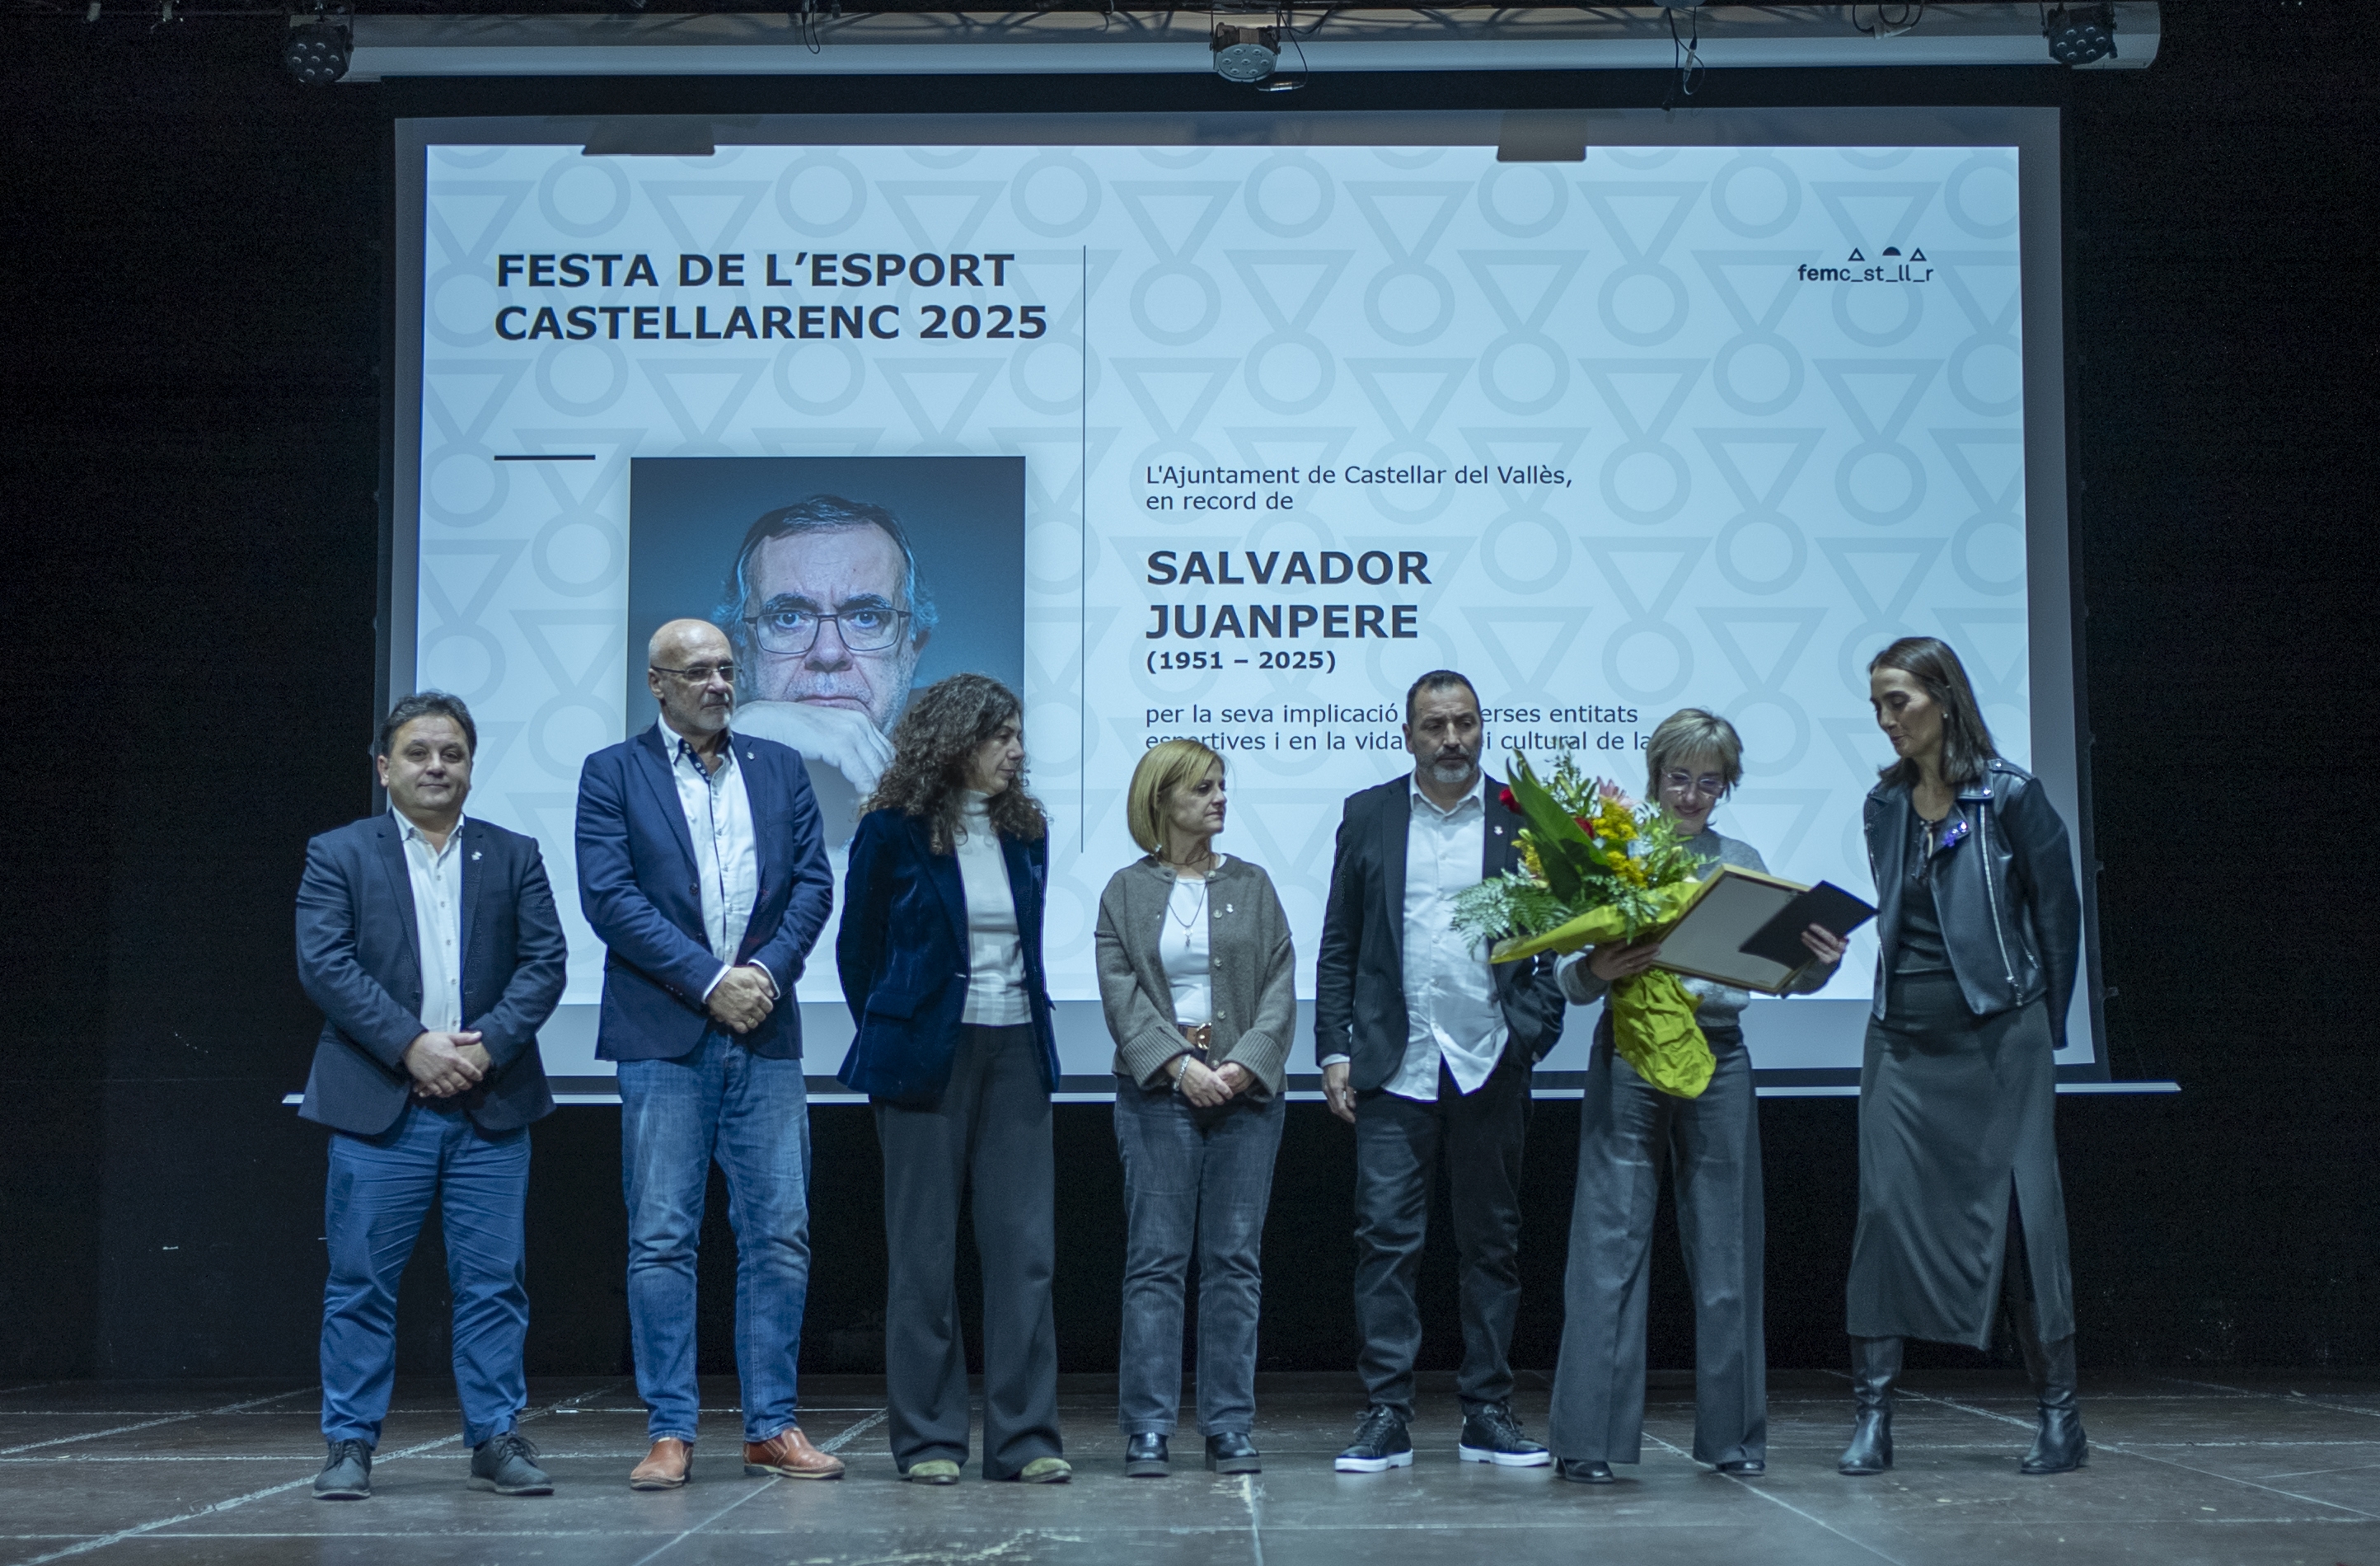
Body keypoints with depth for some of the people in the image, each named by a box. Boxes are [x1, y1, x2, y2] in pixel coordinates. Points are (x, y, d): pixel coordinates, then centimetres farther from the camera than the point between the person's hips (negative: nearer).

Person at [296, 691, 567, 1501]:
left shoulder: (513, 856, 12)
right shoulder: (338, 855, 7)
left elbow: (544, 962, 4)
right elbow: (325, 965, -5)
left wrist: (488, 1044, -10)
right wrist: (412, 1047, -14)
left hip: (490, 1104, 2)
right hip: (380, 1105, -1)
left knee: (493, 1281, 3)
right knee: (361, 1282, 1)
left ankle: (497, 1439, 10)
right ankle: (350, 1444, 11)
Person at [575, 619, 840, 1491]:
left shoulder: (779, 769, 14)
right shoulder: (613, 774, 4)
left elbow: (813, 880, 7)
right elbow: (608, 896, -7)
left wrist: (769, 971, -9)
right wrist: (709, 981, -13)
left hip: (766, 1032, 3)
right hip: (662, 1036, -3)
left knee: (781, 1234, 2)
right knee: (661, 1240, -1)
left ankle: (772, 1426, 11)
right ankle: (669, 1433, 6)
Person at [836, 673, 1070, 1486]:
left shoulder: (1025, 829, 9)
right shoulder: (894, 831, -4)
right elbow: (858, 945, 6)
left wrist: (1024, 1022, 13)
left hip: (1015, 1051, 4)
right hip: (927, 1053, -4)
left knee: (1025, 1247, 0)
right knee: (924, 1252, 2)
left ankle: (1022, 1436, 5)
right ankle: (927, 1438, 10)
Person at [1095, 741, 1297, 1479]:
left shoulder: (1252, 885, 11)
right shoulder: (1126, 891, 6)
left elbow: (1281, 985, 4)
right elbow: (1121, 994, -3)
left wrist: (1246, 1063, -11)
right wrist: (1180, 1064, -14)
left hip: (1246, 1089, 2)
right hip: (1158, 1092, -2)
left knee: (1235, 1259, 3)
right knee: (1155, 1258, -3)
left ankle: (1230, 1428, 8)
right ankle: (1147, 1430, 1)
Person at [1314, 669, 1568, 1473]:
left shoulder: (1524, 818, 6)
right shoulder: (1368, 816, 8)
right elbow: (1338, 947, 8)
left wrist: (1535, 1030, -10)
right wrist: (1333, 1051, 1)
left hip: (1491, 1067, 0)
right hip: (1394, 1067, 0)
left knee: (1492, 1242, 7)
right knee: (1386, 1239, -4)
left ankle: (1488, 1413, 16)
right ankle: (1387, 1415, 2)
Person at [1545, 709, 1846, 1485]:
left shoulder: (1742, 861, 11)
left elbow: (1787, 973, 9)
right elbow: (1571, 982, -1)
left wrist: (1822, 961, -12)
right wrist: (1595, 969, -24)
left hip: (1719, 1057, 3)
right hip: (1628, 1057, -3)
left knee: (1726, 1249, 7)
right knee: (1610, 1244, -4)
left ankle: (1731, 1435, 16)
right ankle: (1587, 1438, -1)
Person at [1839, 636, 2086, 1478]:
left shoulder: (2011, 796, -5)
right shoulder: (1885, 806, 9)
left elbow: (2059, 915, -1)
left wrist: (2040, 1028, 1)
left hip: (1996, 1036, -4)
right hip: (1904, 1036, 4)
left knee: (2022, 1211, 0)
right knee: (1886, 1208, -3)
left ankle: (2060, 1415, 12)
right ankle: (1872, 1414, 1)